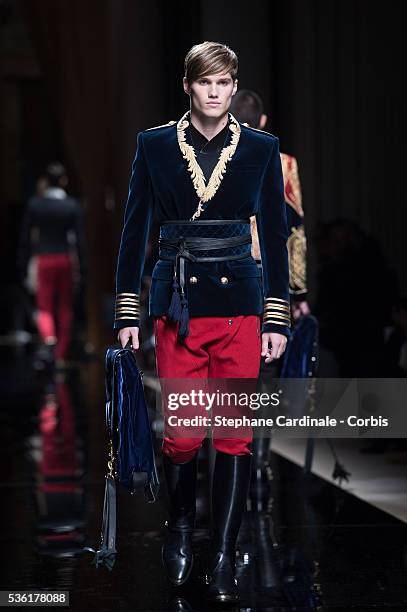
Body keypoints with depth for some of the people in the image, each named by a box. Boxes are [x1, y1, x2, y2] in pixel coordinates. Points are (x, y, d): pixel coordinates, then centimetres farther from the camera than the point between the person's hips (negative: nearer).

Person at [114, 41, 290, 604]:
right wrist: (127, 314, 2)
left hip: (240, 303, 1)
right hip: (177, 303, -1)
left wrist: (278, 319, 2)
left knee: (237, 433, -2)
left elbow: (275, 236, 7)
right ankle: (181, 527, 26)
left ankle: (223, 558, 7)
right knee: (182, 435, -3)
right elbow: (135, 231, 6)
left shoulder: (260, 148, 5)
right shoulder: (155, 145, 4)